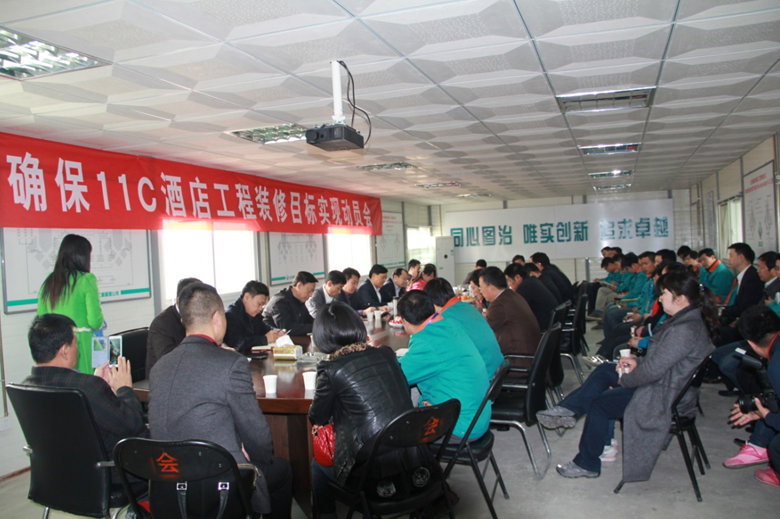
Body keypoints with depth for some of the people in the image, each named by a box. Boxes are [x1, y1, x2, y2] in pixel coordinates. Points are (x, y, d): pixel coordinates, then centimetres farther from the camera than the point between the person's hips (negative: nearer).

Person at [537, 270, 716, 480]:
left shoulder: (684, 330, -29)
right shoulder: (689, 319, 4)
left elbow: (652, 370, -28)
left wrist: (625, 380, -11)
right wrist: (637, 361, 2)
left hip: (665, 398, -10)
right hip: (667, 383, 10)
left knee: (598, 403, 0)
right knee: (605, 370, 12)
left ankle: (587, 464, 15)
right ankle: (568, 409, 8)